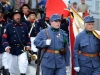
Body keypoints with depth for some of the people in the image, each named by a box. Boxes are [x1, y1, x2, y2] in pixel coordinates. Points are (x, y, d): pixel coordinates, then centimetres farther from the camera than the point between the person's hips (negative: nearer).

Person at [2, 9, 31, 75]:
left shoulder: (24, 25, 8)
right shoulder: (8, 26, -1)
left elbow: (27, 36, 12)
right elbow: (4, 38, -6)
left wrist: (28, 45, -2)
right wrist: (6, 46, -20)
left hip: (22, 49, 1)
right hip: (12, 50, -1)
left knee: (24, 63, -16)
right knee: (13, 66, 10)